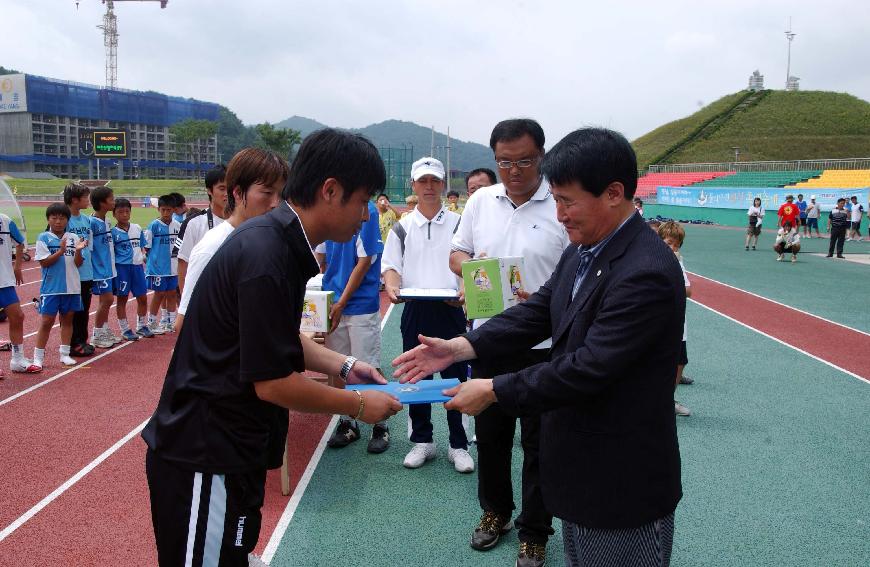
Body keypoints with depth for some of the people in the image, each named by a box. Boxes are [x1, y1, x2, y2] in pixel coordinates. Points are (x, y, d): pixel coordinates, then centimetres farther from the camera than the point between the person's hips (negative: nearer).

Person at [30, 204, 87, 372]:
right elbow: (44, 262, -10)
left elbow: (78, 263, 3)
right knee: (46, 321, -1)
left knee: (67, 319, 12)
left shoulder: (73, 238, 5)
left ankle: (64, 354, 22)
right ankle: (38, 358, 5)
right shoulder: (43, 238, -2)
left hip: (71, 287, 3)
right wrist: (61, 251, -21)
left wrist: (78, 251, -17)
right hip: (51, 288, -3)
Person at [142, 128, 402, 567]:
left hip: (228, 448, 9)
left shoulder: (278, 241, 6)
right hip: (202, 459, -9)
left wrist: (342, 365, 8)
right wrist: (358, 405, -10)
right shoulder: (266, 257, -25)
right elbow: (272, 382, -22)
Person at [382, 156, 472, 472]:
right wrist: (393, 287, -16)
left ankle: (458, 445, 16)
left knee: (455, 378, 3)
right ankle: (422, 441, 25)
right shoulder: (402, 228, 8)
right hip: (415, 310, 2)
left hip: (451, 308, -2)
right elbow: (390, 266, 6)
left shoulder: (458, 223, 3)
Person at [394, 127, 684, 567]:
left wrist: (494, 391, -21)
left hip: (623, 481, -8)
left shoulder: (647, 274, -26)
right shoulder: (581, 251, 3)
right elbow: (538, 312, 4)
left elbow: (588, 369, -27)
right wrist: (460, 347, -8)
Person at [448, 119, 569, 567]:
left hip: (544, 346, -4)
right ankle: (495, 511, 40)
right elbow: (456, 254, 13)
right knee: (490, 433, 18)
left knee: (538, 443, 9)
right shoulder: (480, 201, 4)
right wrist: (470, 266, -9)